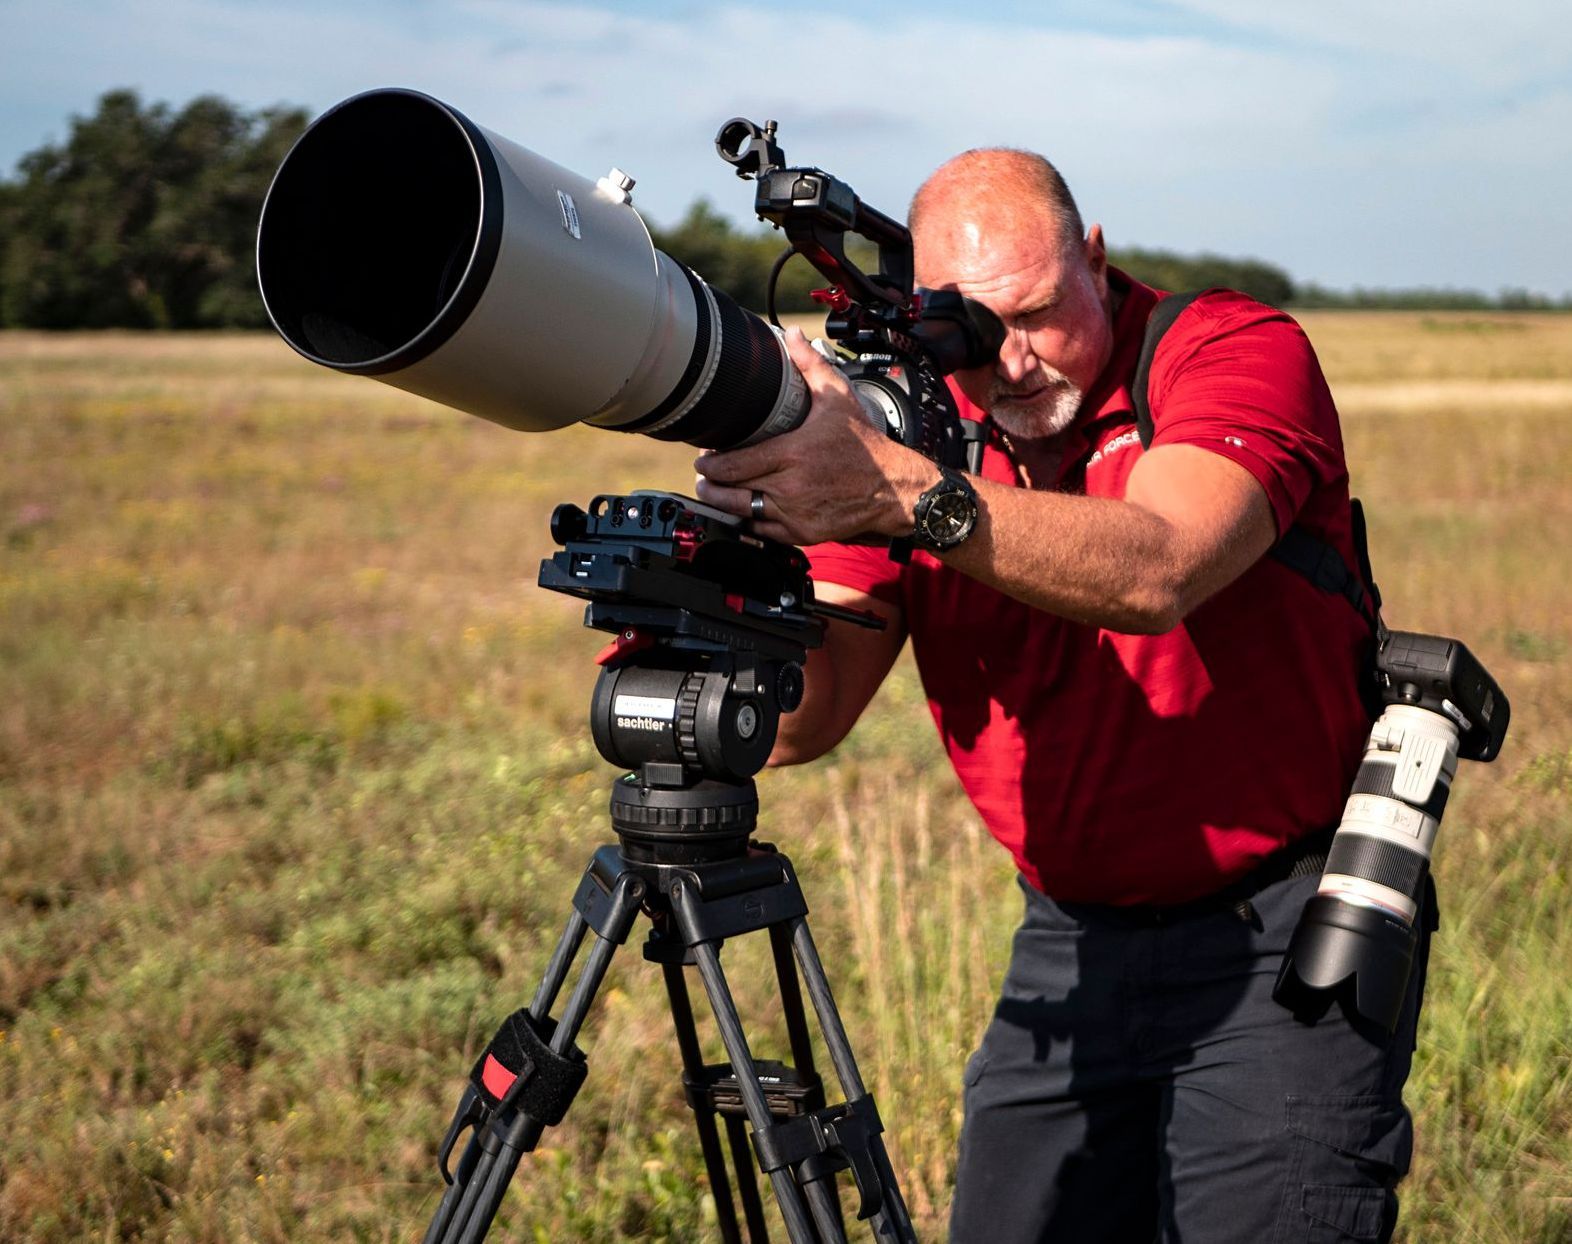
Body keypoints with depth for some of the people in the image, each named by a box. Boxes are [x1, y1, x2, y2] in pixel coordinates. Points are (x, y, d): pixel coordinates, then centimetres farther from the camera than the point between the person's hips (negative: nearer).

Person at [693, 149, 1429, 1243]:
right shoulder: (911, 428, 0)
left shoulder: (1239, 351, -12)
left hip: (1283, 937, -4)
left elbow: (1154, 571, -32)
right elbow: (804, 722, -10)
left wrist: (903, 496, -44)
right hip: (1071, 939, 5)